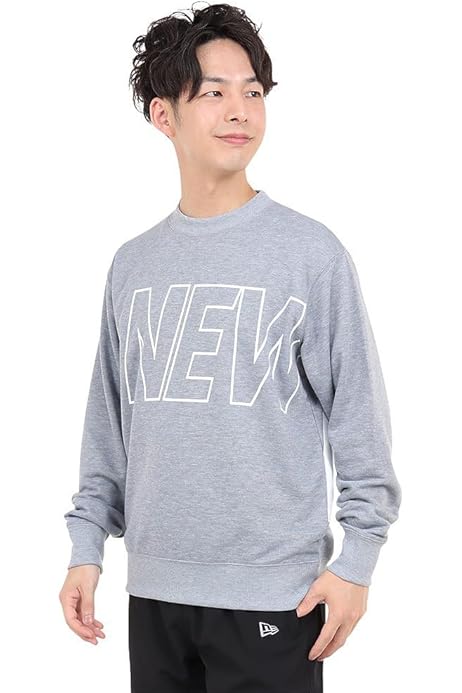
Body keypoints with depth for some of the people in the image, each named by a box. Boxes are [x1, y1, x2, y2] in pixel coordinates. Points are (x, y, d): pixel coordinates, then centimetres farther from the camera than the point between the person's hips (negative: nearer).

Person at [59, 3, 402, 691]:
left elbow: (359, 414, -4)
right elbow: (108, 423, 13)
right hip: (154, 590, 4)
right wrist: (87, 547, 9)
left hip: (273, 595, -4)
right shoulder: (132, 264, 9)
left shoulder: (311, 252, -5)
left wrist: (358, 558, -8)